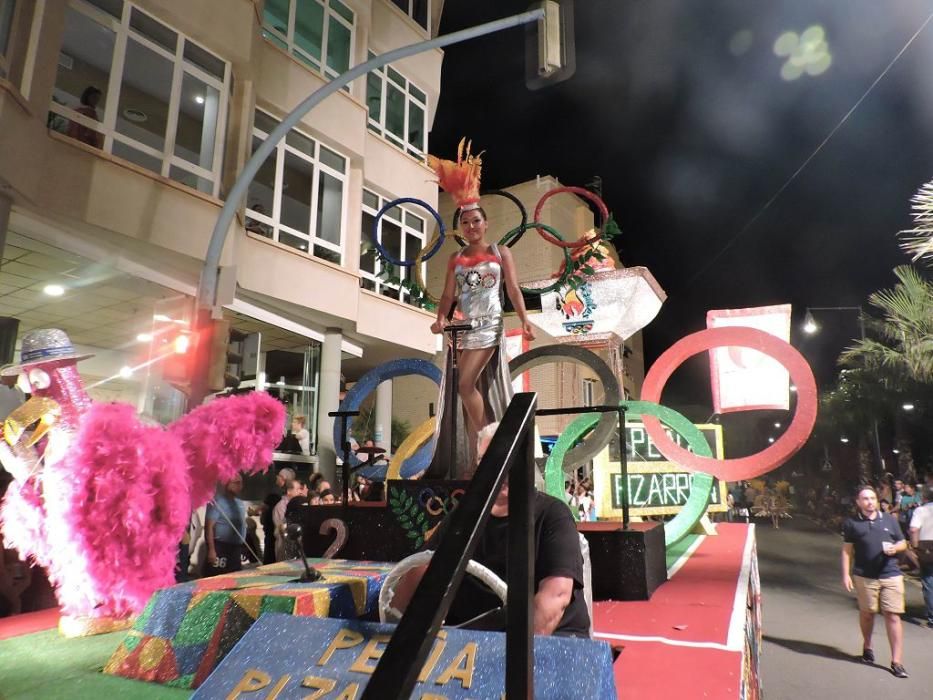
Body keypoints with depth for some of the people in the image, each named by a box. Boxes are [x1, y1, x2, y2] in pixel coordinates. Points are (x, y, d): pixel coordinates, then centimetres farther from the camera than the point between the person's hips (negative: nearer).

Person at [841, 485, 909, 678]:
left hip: (891, 575, 1)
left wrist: (896, 548, -9)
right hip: (864, 577, -1)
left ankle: (896, 662, 4)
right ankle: (867, 646, 36)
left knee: (893, 616, -3)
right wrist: (846, 575, -3)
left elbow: (903, 543, 15)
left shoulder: (889, 520, 9)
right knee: (867, 613, 11)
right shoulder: (852, 523, 3)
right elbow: (847, 550, 3)